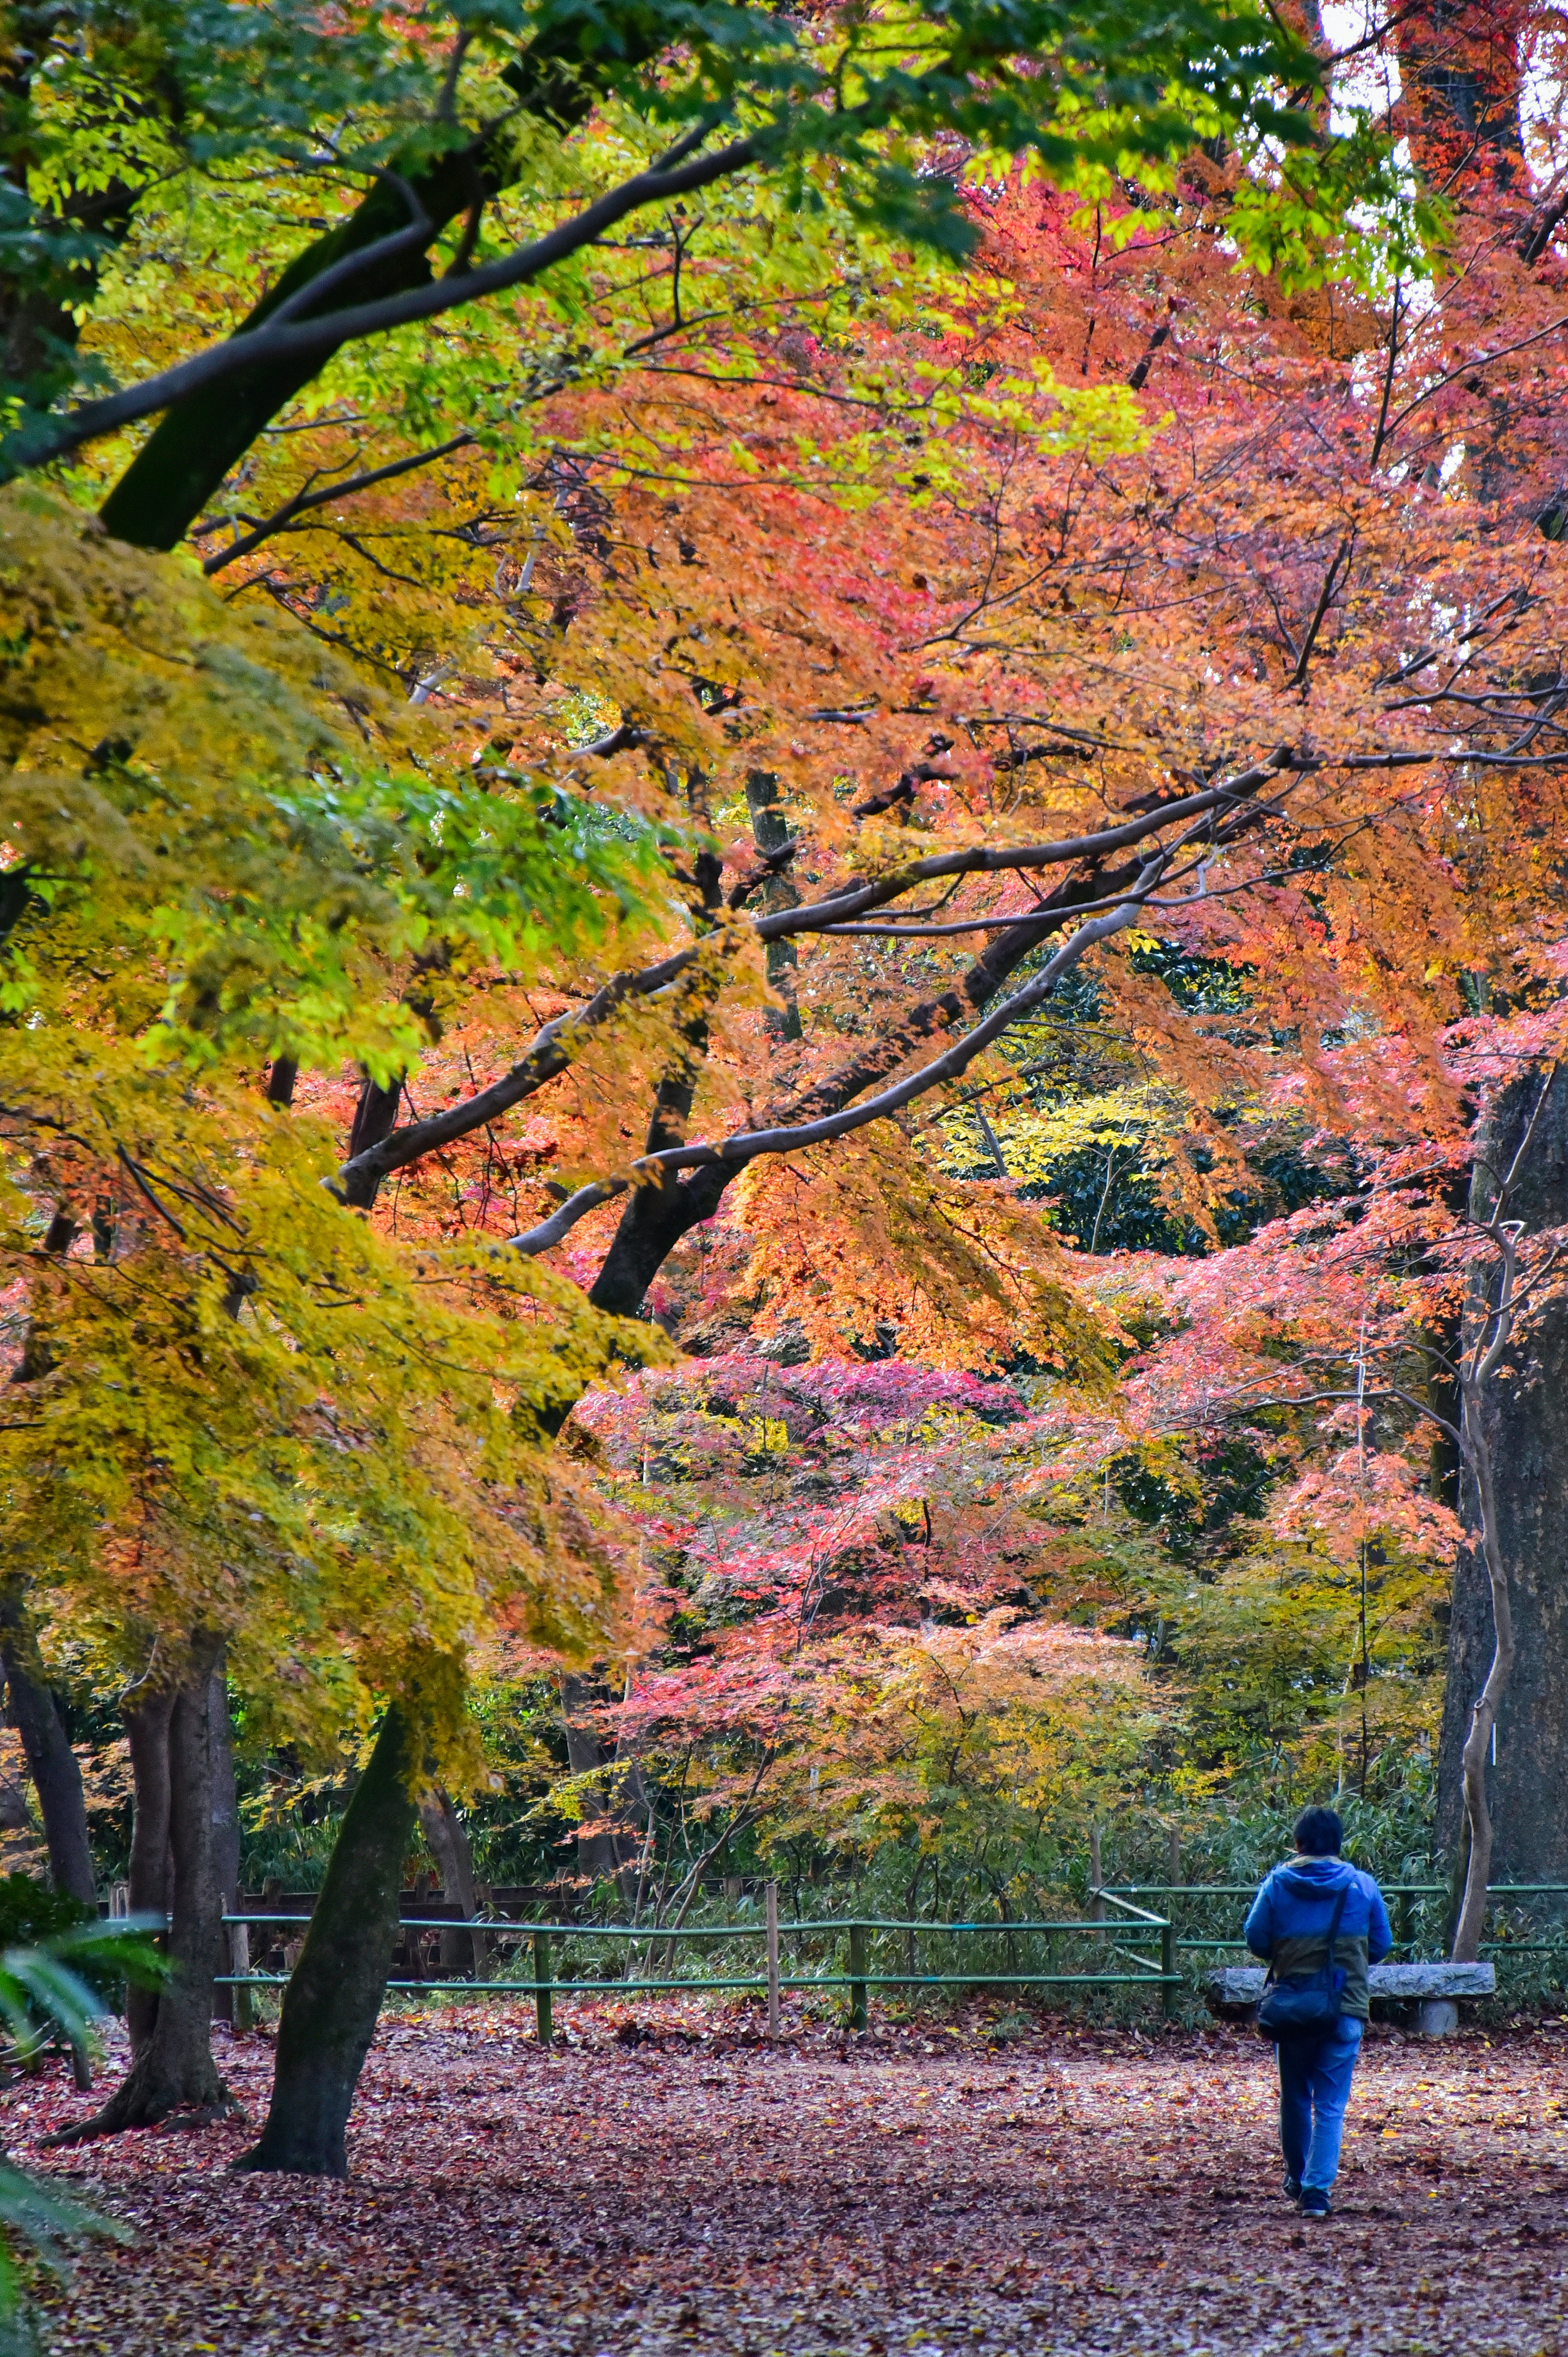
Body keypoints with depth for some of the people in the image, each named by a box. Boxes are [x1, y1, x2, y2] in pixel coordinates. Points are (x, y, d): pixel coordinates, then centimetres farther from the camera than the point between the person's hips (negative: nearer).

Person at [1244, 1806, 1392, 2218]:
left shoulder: (1279, 1883, -4)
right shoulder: (1363, 1886, -1)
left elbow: (1256, 1939, -2)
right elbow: (1382, 1945, 6)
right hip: (1346, 2011, -1)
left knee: (1295, 2097, 18)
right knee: (1331, 2104, 2)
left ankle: (1298, 2179, 31)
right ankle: (1317, 2189, -8)